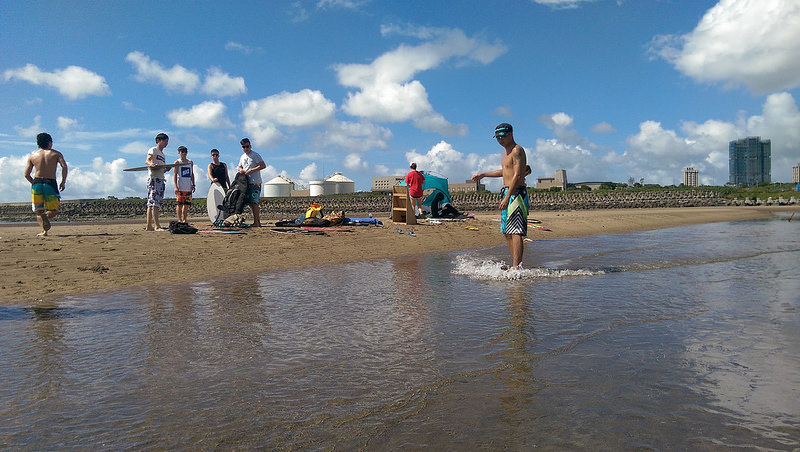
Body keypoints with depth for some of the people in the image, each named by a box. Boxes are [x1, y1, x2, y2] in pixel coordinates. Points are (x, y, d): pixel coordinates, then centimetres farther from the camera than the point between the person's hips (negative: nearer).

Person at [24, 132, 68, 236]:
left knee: (38, 211, 11)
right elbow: (64, 167, -12)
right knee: (54, 210, 7)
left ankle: (44, 230, -13)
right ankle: (45, 215, -28)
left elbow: (26, 174, 8)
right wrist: (63, 182, -5)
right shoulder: (56, 154, 5)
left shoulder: (32, 156, 12)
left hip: (37, 184, 2)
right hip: (51, 184, -2)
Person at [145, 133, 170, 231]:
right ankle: (157, 226, -22)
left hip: (161, 179, 9)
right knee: (155, 202, -16)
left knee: (151, 204, 8)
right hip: (153, 178, -9)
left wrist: (166, 169, 4)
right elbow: (147, 160, -14)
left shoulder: (163, 154, 26)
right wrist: (151, 164, -36)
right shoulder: (153, 150, 3)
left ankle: (149, 226, 8)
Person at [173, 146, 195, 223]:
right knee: (179, 204, -6)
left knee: (187, 204, 7)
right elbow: (175, 174, -3)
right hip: (180, 187, -5)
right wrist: (176, 186, -11)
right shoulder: (177, 162, 1)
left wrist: (193, 185, 12)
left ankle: (185, 220, 14)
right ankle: (179, 220, -4)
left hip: (188, 187, 5)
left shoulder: (190, 162, 16)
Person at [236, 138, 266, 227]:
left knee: (253, 202, -14)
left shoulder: (255, 155, -4)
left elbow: (263, 165, -13)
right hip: (247, 183, 8)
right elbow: (239, 167, 27)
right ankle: (258, 222, 11)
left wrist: (251, 170, -16)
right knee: (250, 203, 6)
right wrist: (240, 170, 2)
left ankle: (256, 222, -11)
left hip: (255, 183, -8)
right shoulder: (242, 157, 19)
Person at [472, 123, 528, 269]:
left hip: (516, 193, -10)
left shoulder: (517, 150, -11)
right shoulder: (506, 151, 20)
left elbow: (517, 175, -20)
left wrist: (507, 197, -26)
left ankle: (516, 267, -17)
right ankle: (517, 264, 17)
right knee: (507, 232, 11)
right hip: (507, 193, 10)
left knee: (515, 232, -15)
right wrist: (483, 174, 37)